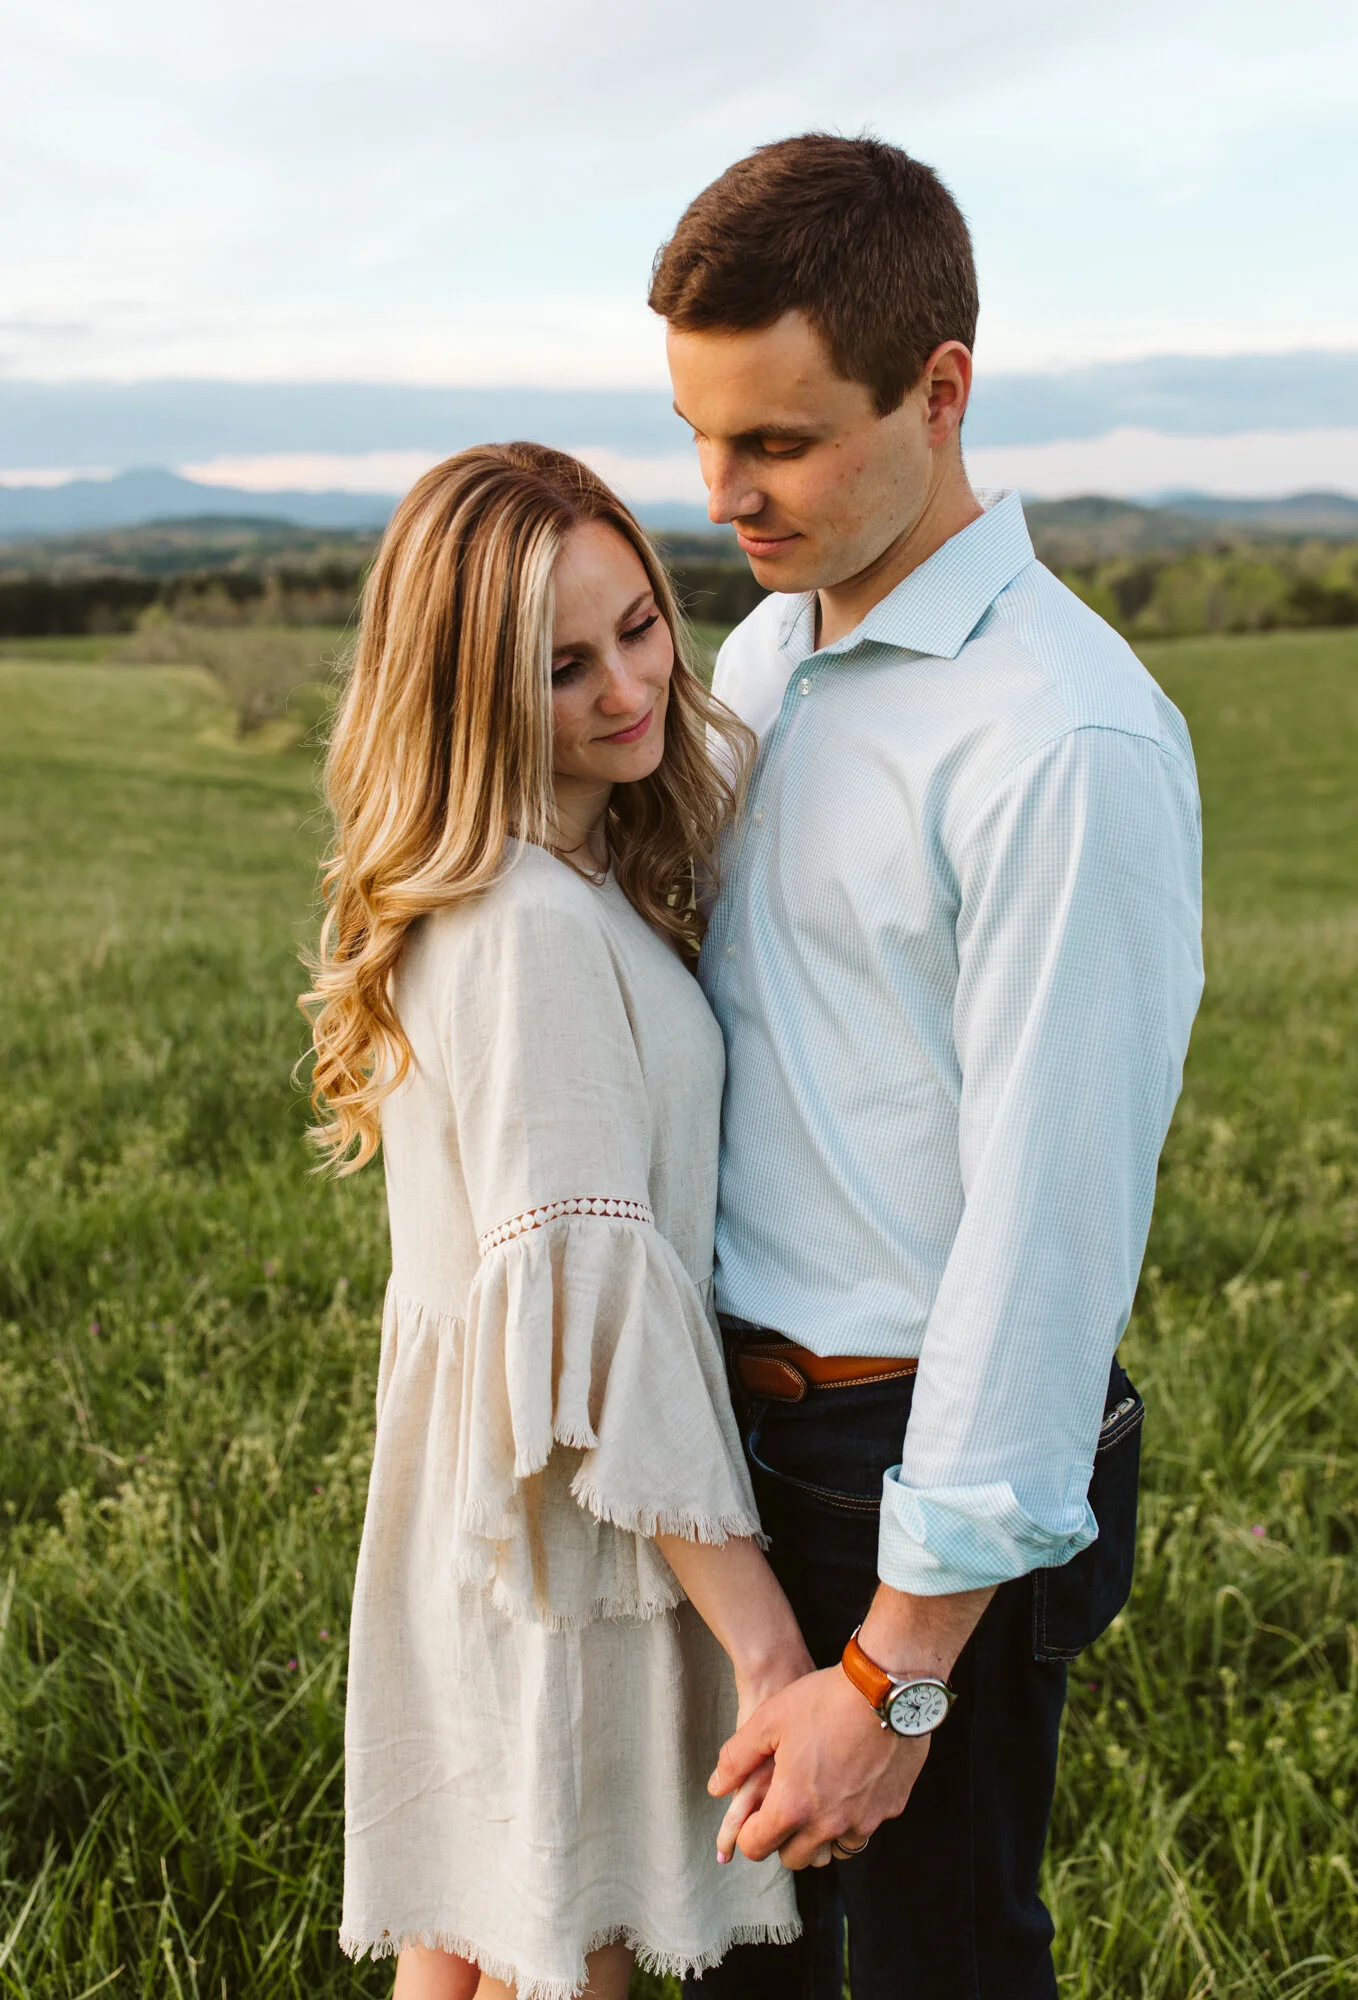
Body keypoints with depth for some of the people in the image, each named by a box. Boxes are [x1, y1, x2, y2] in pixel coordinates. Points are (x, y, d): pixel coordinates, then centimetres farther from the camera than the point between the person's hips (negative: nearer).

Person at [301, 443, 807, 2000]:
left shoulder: (570, 881, 6)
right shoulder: (533, 926, -24)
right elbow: (588, 1296, -27)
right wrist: (765, 1636, -24)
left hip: (476, 1500, 9)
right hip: (564, 1520, -9)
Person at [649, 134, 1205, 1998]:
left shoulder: (1068, 742, -22)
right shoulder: (761, 654, 6)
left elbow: (1048, 1225, -23)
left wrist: (900, 1673, -20)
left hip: (928, 1464, -7)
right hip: (730, 1418, 7)